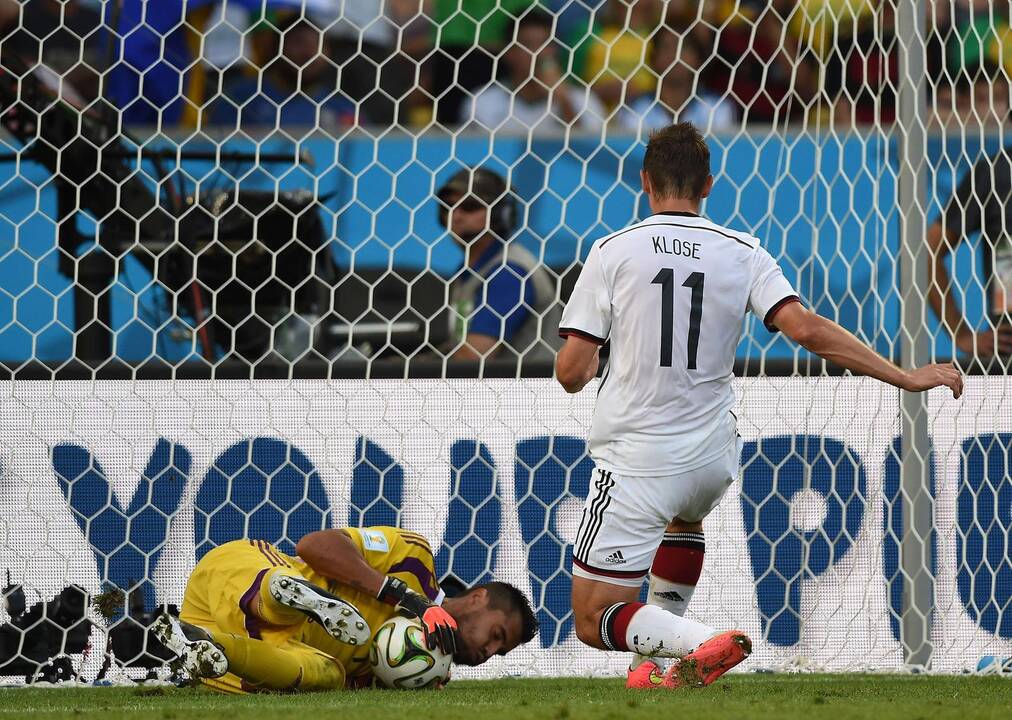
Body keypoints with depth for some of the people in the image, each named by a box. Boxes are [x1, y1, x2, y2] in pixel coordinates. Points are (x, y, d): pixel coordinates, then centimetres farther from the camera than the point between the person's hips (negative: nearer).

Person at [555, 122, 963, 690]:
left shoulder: (613, 252, -7)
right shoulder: (742, 254, -2)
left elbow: (572, 370, -9)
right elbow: (805, 328, -13)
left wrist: (582, 374, 16)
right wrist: (905, 377, -9)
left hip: (635, 464, -4)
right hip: (713, 460, 4)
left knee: (595, 623, 2)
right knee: (684, 514, 41)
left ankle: (702, 643, -24)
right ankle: (661, 660, 34)